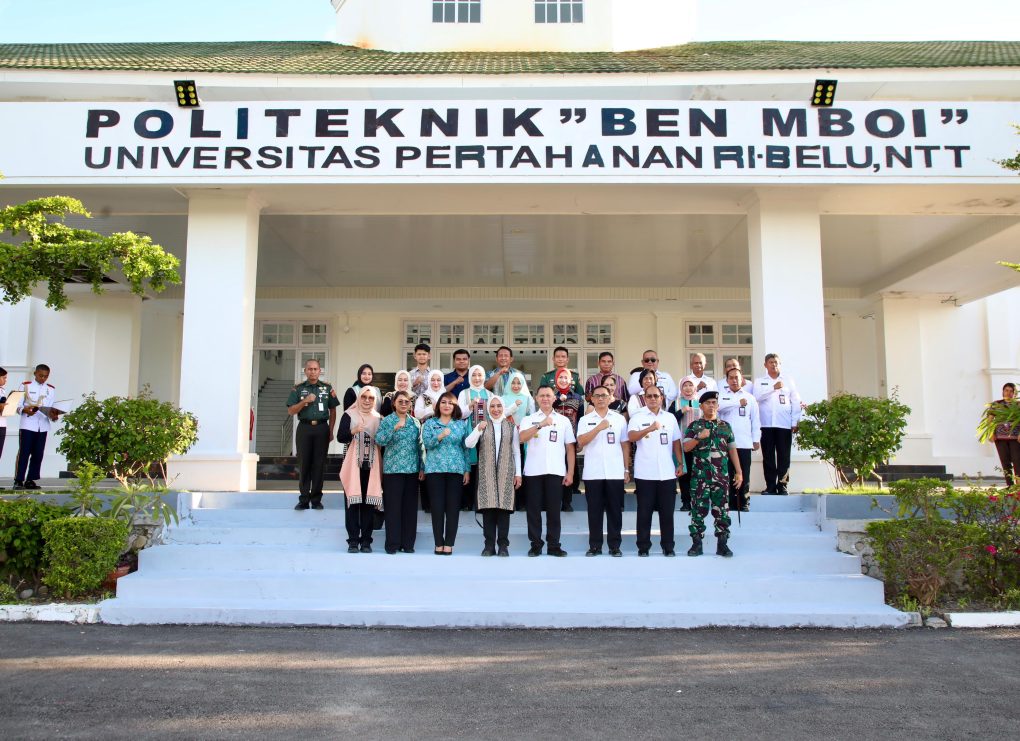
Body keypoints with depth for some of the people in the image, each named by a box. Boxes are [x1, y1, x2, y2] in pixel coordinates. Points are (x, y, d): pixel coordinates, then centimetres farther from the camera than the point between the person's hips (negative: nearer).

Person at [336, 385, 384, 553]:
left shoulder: (378, 419, 11)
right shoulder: (349, 415, 4)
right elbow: (340, 437, -6)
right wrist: (353, 431, -22)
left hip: (372, 465, 2)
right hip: (354, 464, -2)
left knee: (369, 502, 1)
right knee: (352, 501, -3)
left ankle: (366, 540, 8)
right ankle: (353, 540, 3)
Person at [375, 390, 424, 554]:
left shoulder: (415, 422, 11)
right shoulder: (387, 421, 0)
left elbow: (420, 446, 13)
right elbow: (379, 440, -14)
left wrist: (422, 467, 8)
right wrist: (395, 428, -26)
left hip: (412, 470, 4)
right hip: (392, 469, -3)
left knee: (410, 507, 5)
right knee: (393, 507, -2)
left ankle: (408, 543, 14)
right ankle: (392, 543, 6)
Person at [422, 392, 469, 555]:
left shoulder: (461, 425, 11)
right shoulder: (429, 423, 8)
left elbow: (466, 448, 9)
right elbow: (426, 443, -4)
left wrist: (467, 470, 3)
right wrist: (440, 436, -20)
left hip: (456, 470, 1)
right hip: (435, 469, -1)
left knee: (453, 507, -1)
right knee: (437, 506, -1)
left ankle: (449, 544, 4)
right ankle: (439, 543, 6)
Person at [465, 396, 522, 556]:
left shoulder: (511, 426, 9)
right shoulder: (482, 425, 10)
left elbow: (516, 451, 9)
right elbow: (468, 444, 0)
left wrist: (518, 473, 4)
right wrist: (478, 430, -14)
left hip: (506, 472, 0)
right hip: (487, 473, 0)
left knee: (504, 507, -3)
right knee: (488, 507, -3)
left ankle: (503, 545, 4)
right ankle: (489, 545, 4)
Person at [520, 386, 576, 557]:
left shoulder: (563, 420, 10)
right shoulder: (528, 419, 7)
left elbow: (570, 448, 9)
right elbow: (522, 438, -12)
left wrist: (570, 472, 2)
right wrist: (541, 425, -24)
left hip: (556, 471, 0)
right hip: (533, 471, 0)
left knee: (554, 509, 3)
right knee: (534, 509, 3)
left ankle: (554, 545, 9)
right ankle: (536, 545, 11)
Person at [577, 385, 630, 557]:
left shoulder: (619, 418, 8)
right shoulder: (585, 420, 6)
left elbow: (625, 445, 10)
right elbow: (581, 442, -8)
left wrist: (627, 469, 6)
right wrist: (599, 428, -17)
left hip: (615, 473, 0)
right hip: (592, 473, 0)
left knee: (615, 510, 4)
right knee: (594, 510, 4)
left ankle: (615, 546, 12)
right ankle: (594, 546, 12)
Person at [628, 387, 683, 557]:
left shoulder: (670, 417, 10)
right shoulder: (637, 418, -1)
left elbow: (676, 442, 15)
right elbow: (631, 437, -19)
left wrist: (680, 463, 8)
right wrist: (649, 429, -35)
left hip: (667, 473, 3)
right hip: (644, 474, -3)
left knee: (667, 511, 7)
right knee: (644, 512, 3)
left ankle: (668, 546, 16)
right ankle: (643, 547, 12)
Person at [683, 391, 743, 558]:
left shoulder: (725, 426, 12)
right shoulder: (694, 426, 5)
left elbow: (732, 449, 12)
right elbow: (686, 448, -2)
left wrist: (739, 472, 7)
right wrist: (699, 437, -17)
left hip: (721, 475, 2)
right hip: (699, 475, -2)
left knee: (722, 510, 2)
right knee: (699, 509, 0)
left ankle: (722, 544, 9)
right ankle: (696, 543, 7)